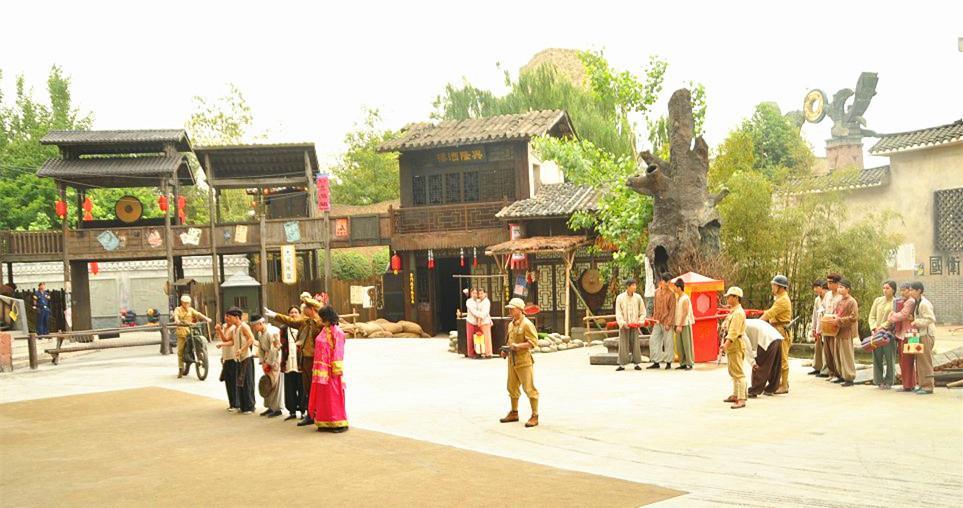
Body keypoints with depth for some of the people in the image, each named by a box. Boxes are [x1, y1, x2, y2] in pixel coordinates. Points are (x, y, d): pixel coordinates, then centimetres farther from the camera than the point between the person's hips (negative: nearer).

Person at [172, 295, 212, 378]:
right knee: (180, 351, -4)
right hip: (181, 332, -3)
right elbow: (176, 315, -17)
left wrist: (206, 318, -14)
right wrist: (177, 320, -40)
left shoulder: (191, 310, 16)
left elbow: (198, 314, 3)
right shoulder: (178, 309, 3)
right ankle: (180, 369, 2)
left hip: (190, 331, 3)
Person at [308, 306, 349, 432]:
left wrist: (336, 369, -18)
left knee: (333, 395, -4)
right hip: (322, 370, 8)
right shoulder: (324, 331, 12)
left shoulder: (336, 332, -13)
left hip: (331, 370, -8)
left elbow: (337, 352, -16)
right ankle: (326, 423, 17)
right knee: (323, 395, 10)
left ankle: (340, 423, 3)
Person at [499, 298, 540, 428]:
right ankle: (514, 413, 31)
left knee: (529, 388, -3)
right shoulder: (511, 324, 13)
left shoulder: (527, 324, -13)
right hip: (512, 361, 9)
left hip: (524, 361, -9)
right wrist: (505, 350, 8)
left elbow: (533, 342, -18)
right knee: (512, 388, 17)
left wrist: (518, 346, -25)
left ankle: (535, 416, 4)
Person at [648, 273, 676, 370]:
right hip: (657, 322, 5)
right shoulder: (657, 292, 8)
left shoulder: (671, 294, -7)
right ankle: (656, 362, 10)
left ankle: (668, 362, 11)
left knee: (668, 342, 1)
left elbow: (672, 310, -9)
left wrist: (669, 323, -13)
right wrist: (654, 318, 8)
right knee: (653, 340, 3)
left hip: (666, 322, -5)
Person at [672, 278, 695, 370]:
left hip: (685, 324, -8)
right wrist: (676, 325, 13)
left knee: (687, 344, -5)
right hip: (679, 324, 8)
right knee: (679, 345, 8)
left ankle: (690, 363, 0)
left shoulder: (685, 298, -12)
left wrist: (680, 325, -19)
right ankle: (683, 363, 14)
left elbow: (685, 313, -17)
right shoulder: (678, 298, 13)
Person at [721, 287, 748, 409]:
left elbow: (734, 331, -25)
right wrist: (725, 343, 20)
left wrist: (727, 344, -32)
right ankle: (736, 395, 30)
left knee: (738, 372, -12)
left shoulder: (738, 313, -16)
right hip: (731, 344, 11)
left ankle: (741, 399, -13)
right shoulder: (733, 311, 17)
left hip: (736, 344, -11)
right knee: (733, 371, 19)